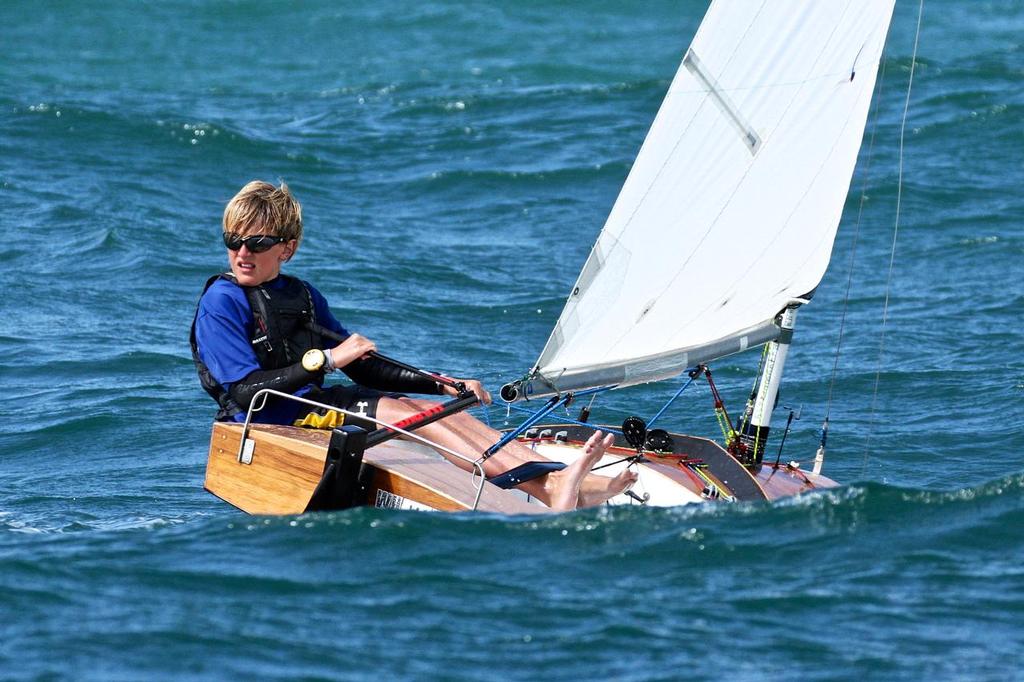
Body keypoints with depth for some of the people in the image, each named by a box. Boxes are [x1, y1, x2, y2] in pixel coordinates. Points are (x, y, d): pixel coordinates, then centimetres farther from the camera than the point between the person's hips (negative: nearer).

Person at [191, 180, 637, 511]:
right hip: (273, 423, -7)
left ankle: (562, 483, -30)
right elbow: (246, 391, -16)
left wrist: (444, 386, 10)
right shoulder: (220, 303, -6)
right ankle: (548, 490, -37)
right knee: (402, 413, -24)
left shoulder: (302, 296, 18)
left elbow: (365, 371, 21)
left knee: (432, 410, -14)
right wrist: (326, 360, -18)